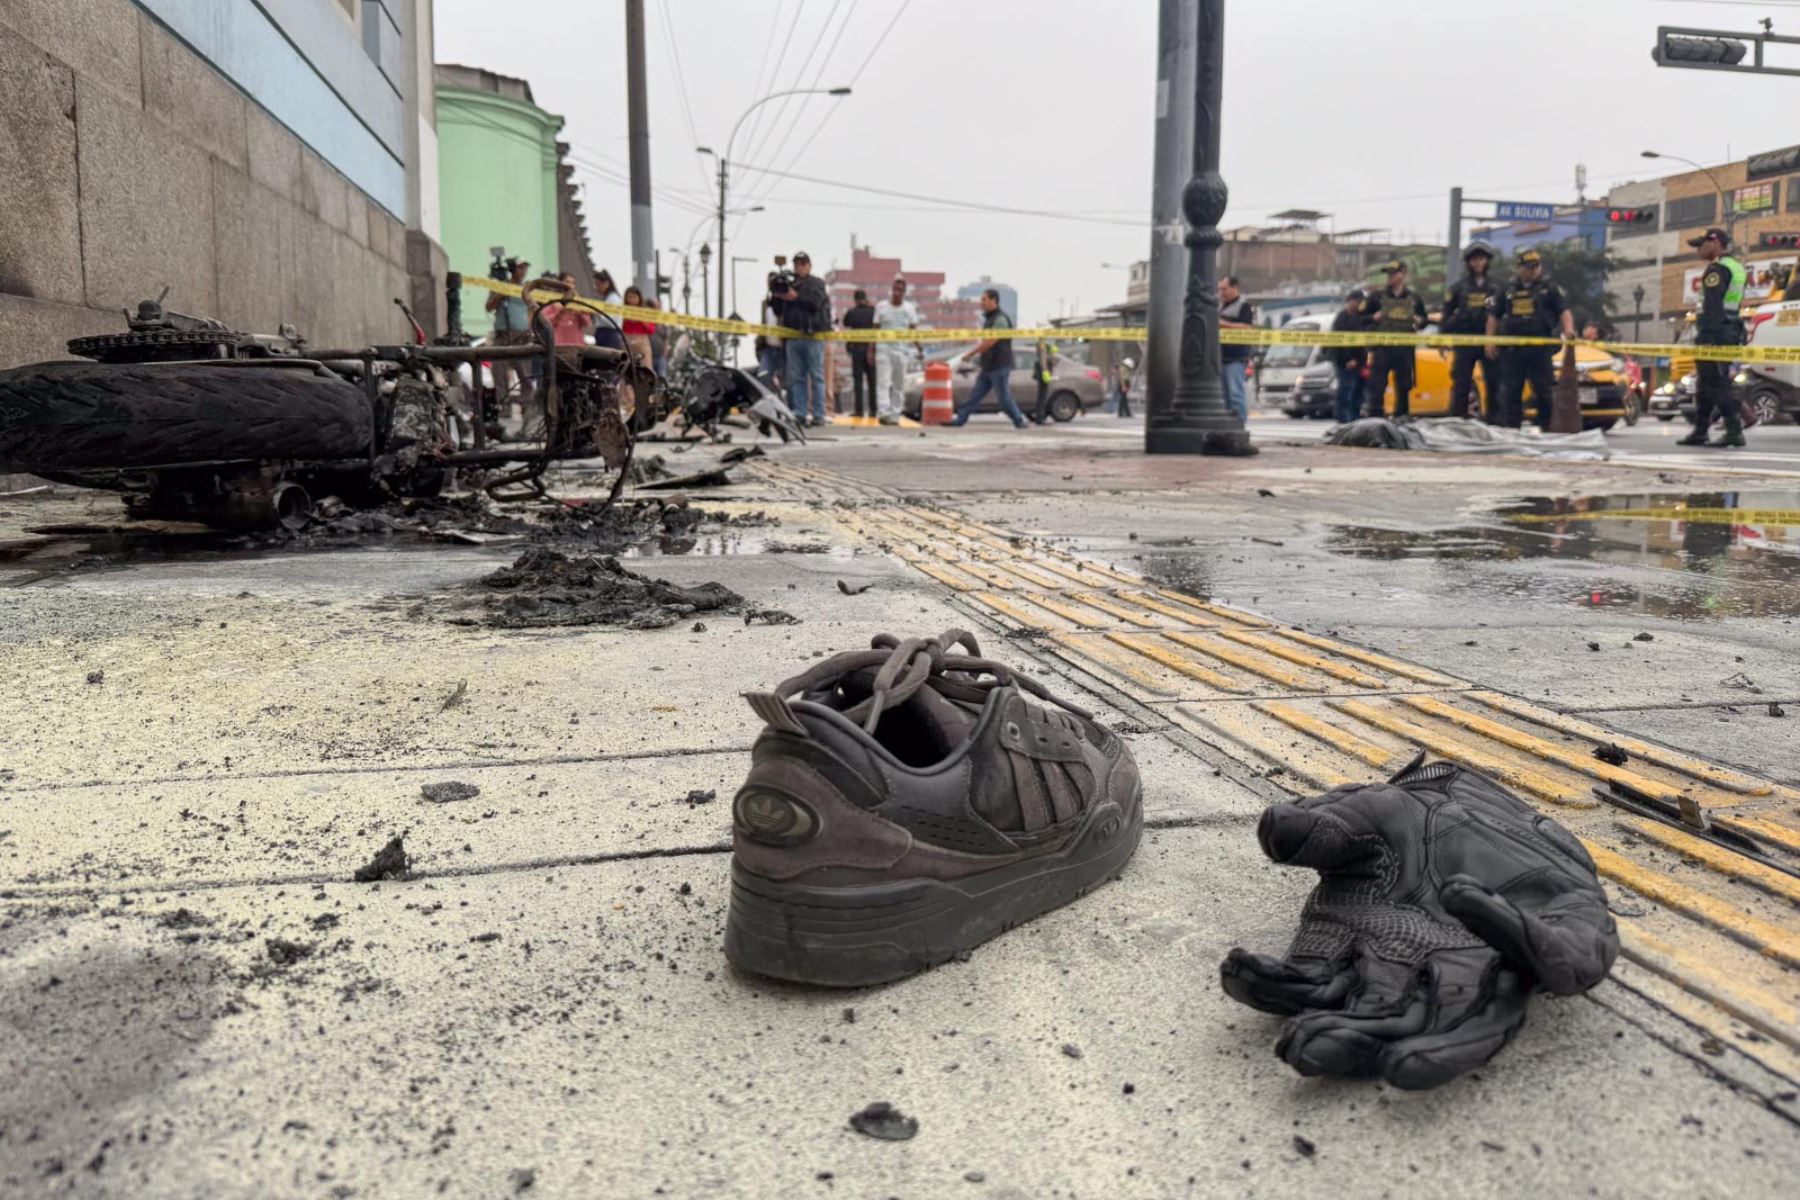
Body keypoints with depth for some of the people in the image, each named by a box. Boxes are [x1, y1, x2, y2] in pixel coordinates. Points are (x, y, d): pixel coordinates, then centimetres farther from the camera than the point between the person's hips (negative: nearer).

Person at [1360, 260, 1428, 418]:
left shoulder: (1414, 298, 12)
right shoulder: (1378, 297, 5)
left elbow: (1423, 320, 21)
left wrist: (1419, 321, -1)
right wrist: (1373, 317, -13)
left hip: (1405, 350, 2)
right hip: (1381, 348, -2)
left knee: (1404, 386, 7)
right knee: (1377, 386, -8)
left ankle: (1402, 417, 17)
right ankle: (1374, 418, -6)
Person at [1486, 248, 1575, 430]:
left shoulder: (1549, 289, 10)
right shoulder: (1507, 291, 15)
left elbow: (1564, 311, 3)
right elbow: (1494, 316, 14)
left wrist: (1568, 328, -16)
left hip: (1540, 348, -1)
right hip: (1512, 349, 2)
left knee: (1544, 389, -1)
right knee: (1510, 391, 2)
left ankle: (1547, 427, 7)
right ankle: (1510, 428, 7)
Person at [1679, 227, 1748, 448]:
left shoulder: (1716, 269, -11)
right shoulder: (1737, 268, 20)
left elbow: (1712, 307, -20)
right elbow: (1733, 304, 21)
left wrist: (1706, 337, -25)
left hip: (1714, 332, -10)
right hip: (1731, 333, 10)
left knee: (1716, 384, -11)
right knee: (1705, 384, 15)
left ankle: (1734, 431, -15)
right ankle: (1700, 432, 21)